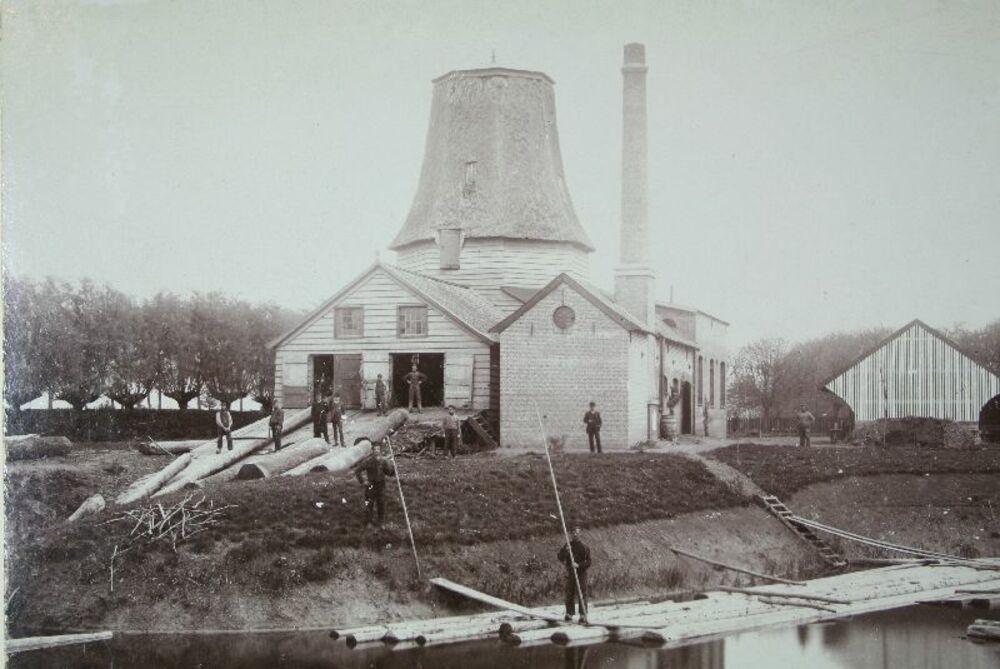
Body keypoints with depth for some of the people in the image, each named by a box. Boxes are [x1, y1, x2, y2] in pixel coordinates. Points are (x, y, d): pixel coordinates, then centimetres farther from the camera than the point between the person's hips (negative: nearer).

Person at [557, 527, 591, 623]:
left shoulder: (584, 546, -3)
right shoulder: (568, 545, 9)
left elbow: (588, 562, -7)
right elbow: (560, 558, 4)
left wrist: (578, 565, -22)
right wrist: (566, 551, -14)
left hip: (581, 573, -4)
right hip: (570, 573, 4)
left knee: (581, 594, -3)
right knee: (569, 594, 5)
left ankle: (583, 615, 0)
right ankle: (569, 614, 13)